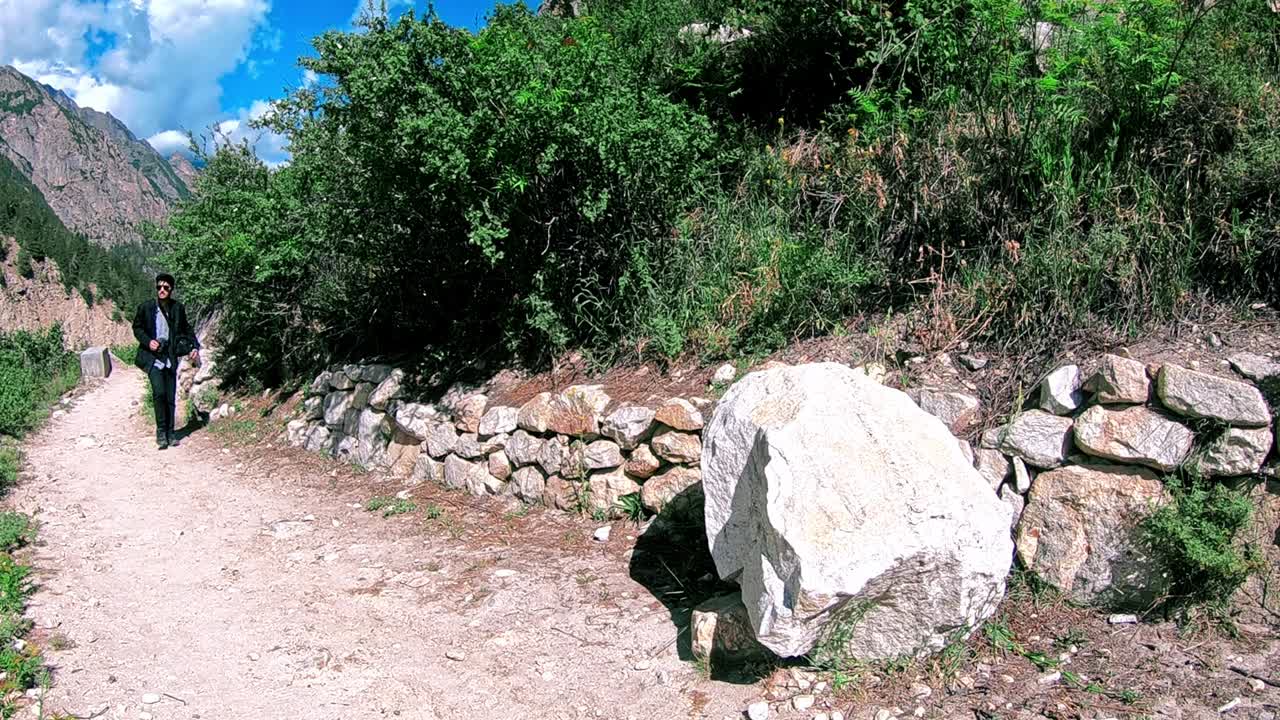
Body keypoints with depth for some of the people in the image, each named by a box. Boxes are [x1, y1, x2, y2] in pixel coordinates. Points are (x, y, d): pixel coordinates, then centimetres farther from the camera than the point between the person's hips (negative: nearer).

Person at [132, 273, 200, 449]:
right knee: (159, 392, -20)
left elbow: (186, 328, 15)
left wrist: (195, 346, 3)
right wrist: (148, 341, -9)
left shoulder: (178, 308, 3)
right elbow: (137, 328, 8)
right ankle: (161, 432, -8)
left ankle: (170, 433, 16)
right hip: (152, 356, -3)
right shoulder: (146, 307, -3)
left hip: (170, 357, 3)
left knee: (170, 397, 6)